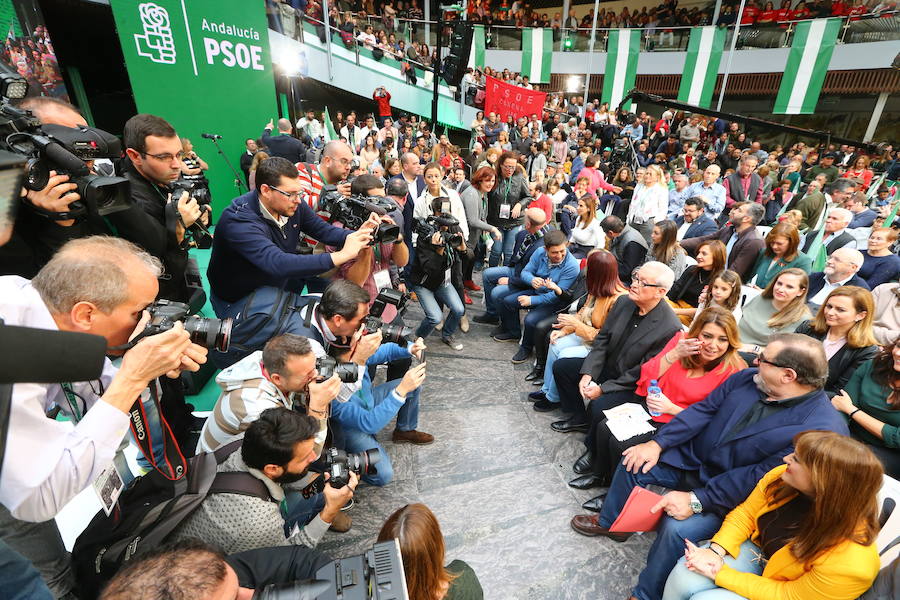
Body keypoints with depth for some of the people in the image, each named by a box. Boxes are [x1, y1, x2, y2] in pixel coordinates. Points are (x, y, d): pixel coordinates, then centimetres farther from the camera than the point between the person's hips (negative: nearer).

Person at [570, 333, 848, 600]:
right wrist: (657, 443, -10)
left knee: (676, 528, -27)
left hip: (728, 496, -6)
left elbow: (757, 478, -27)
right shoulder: (747, 378, -4)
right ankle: (609, 522, 25)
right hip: (691, 459, 7)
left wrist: (696, 500, -28)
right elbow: (702, 410, -1)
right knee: (633, 462, -1)